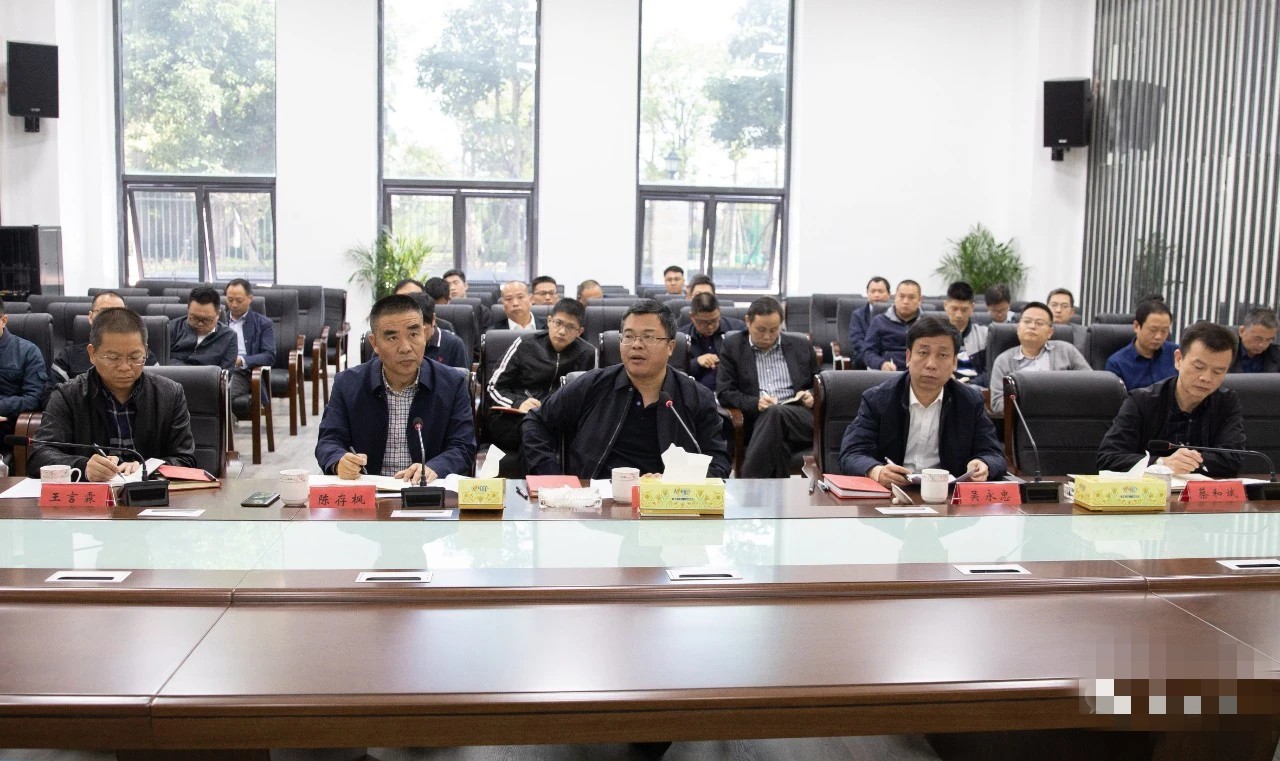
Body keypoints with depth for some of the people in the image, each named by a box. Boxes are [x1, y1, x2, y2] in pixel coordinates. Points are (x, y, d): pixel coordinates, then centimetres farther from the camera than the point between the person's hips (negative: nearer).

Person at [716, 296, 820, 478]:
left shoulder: (801, 346, 19)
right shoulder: (733, 346, 14)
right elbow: (724, 393, 6)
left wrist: (811, 396, 1)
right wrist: (755, 403, -13)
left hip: (800, 419, 1)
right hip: (756, 420, -1)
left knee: (775, 413, -35)